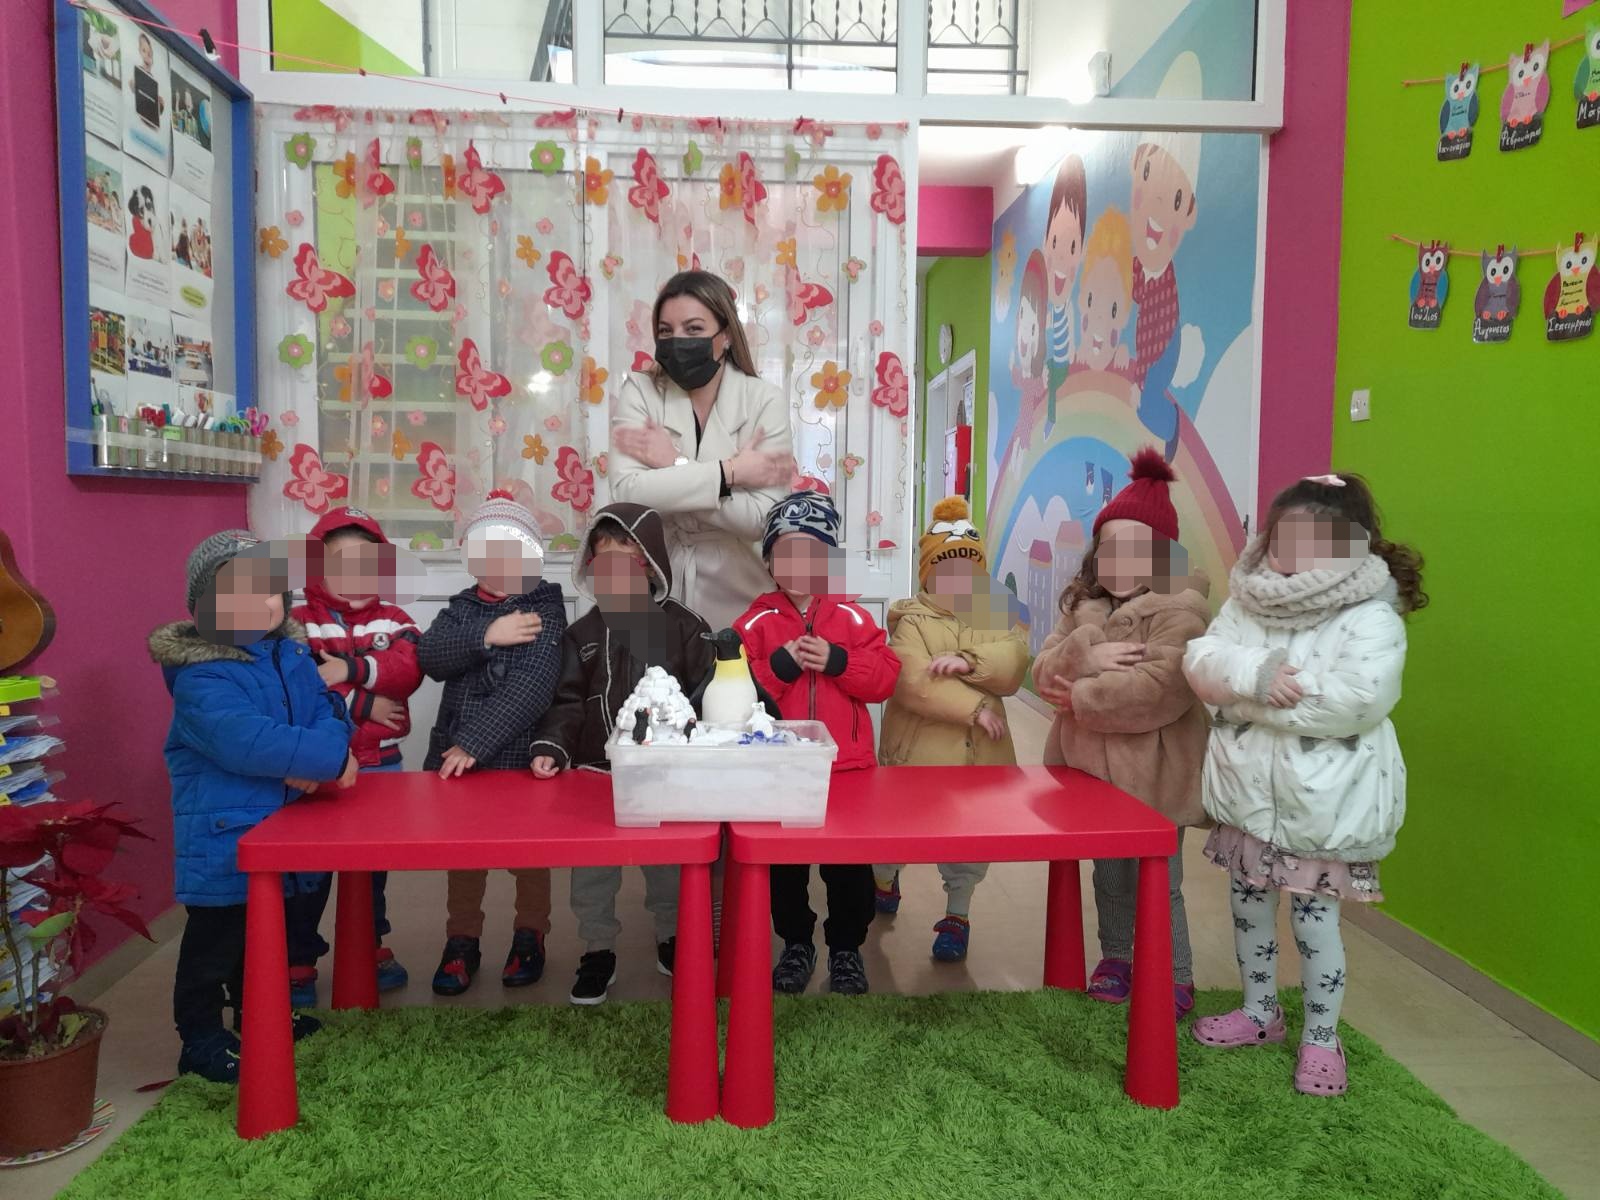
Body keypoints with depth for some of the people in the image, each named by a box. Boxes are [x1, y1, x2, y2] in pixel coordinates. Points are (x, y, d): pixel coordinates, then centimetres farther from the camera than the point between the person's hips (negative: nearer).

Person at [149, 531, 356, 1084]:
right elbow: (249, 742, -34)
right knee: (215, 938, 5)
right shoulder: (199, 677, -21)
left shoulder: (292, 654, 2)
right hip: (221, 834, -7)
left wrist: (308, 763, -23)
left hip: (281, 822, 8)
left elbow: (328, 713, -3)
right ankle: (201, 1039, 23)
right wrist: (330, 758, -31)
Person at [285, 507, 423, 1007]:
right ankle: (298, 961, 21)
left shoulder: (392, 619, 4)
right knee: (309, 870, 6)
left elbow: (409, 667, -15)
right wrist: (361, 706, -20)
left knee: (373, 862, 18)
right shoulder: (298, 620, -7)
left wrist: (352, 670, -27)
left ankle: (372, 947, 35)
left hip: (381, 764, 4)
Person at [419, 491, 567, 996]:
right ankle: (462, 940, 31)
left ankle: (530, 936, 29)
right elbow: (429, 657, -10)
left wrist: (475, 742, -26)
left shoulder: (546, 608, -9)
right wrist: (487, 637, -24)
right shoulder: (460, 609, 8)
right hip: (456, 754, 4)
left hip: (521, 754, -4)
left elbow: (531, 685, -21)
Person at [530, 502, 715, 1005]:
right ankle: (598, 952, 27)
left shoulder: (683, 627, -3)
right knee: (590, 870, 9)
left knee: (668, 864, 12)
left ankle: (671, 940, 36)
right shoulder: (582, 633, 4)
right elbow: (568, 701, 3)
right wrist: (551, 747, -11)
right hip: (595, 774, 2)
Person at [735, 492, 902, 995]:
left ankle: (846, 948, 29)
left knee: (849, 865, 11)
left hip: (846, 766, 0)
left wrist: (837, 661, -20)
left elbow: (883, 678, -7)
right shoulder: (756, 622, -3)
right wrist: (779, 665, -22)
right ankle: (796, 944, 34)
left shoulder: (852, 618, 0)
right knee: (784, 863, 15)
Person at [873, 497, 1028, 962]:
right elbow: (913, 682, -20)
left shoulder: (999, 619, 7)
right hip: (917, 748, -2)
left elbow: (1011, 668, -12)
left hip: (979, 752, 3)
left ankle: (957, 913, 29)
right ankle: (884, 877, 44)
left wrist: (967, 661, -28)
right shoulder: (909, 619, -6)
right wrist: (974, 707, -20)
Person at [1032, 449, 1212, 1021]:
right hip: (1092, 769, 6)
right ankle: (1115, 957, 39)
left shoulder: (1181, 609, -14)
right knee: (1109, 872, 21)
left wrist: (1083, 697, -17)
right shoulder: (1081, 605, 9)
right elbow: (1045, 671, 0)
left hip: (1152, 776, -6)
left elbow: (1162, 689, -26)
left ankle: (1177, 979, 23)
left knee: (1158, 881, 5)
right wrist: (1084, 657, -22)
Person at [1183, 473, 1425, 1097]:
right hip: (1248, 789, 6)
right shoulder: (1247, 603, 3)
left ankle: (1322, 1038, 26)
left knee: (1313, 920, 5)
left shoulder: (1371, 619, -13)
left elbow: (1356, 700, -27)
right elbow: (1201, 662, -6)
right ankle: (1260, 1013, 39)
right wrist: (1258, 673, -27)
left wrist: (1244, 697, -21)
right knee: (1248, 907, 18)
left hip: (1323, 803, -5)